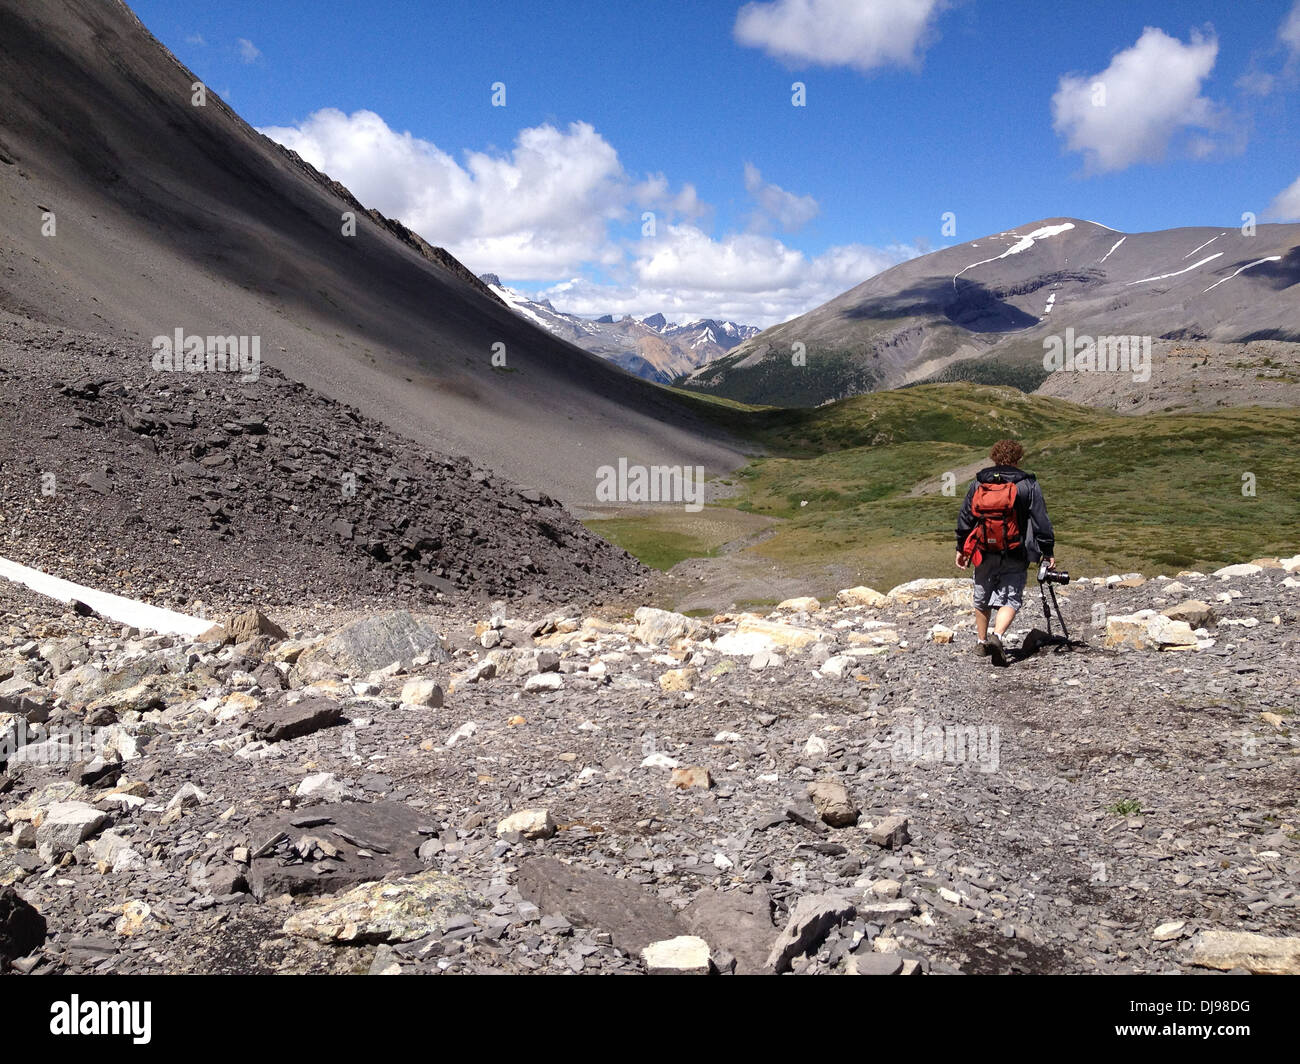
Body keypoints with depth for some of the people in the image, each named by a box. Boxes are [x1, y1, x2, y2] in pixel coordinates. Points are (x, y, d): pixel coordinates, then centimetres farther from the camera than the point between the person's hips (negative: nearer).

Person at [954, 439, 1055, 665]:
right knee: (1011, 599, 1)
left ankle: (982, 642, 27)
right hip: (1014, 556, -3)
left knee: (982, 599, 18)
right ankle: (996, 636, -22)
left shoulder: (977, 484, 7)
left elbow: (964, 519, 10)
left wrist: (961, 549, 19)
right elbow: (1041, 521, -3)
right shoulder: (1028, 485, -1)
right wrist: (1048, 551, 3)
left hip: (983, 554, 3)